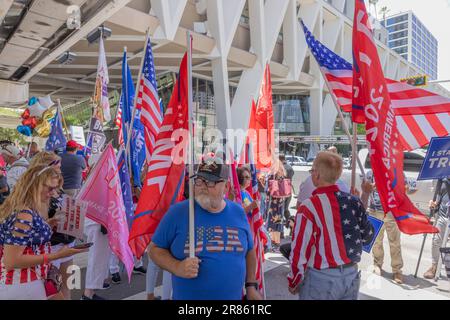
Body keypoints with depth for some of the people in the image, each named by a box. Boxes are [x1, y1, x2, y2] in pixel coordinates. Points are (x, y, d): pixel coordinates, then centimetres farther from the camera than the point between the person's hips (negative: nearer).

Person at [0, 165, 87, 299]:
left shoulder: (23, 209, 3)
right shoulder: (24, 216, -26)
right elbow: (11, 261, -26)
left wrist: (44, 226, 4)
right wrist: (57, 255, -24)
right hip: (20, 287, -9)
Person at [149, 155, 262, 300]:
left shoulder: (238, 213, -3)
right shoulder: (178, 212, -12)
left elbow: (249, 251, 8)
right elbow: (155, 248, -5)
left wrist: (251, 286, 5)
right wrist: (177, 267, -20)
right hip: (186, 296, -2)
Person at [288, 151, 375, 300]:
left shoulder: (309, 206, -20)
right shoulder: (354, 202, -4)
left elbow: (300, 251, -17)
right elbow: (368, 236, 9)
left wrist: (293, 283, -3)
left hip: (321, 278, -5)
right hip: (352, 275, 5)